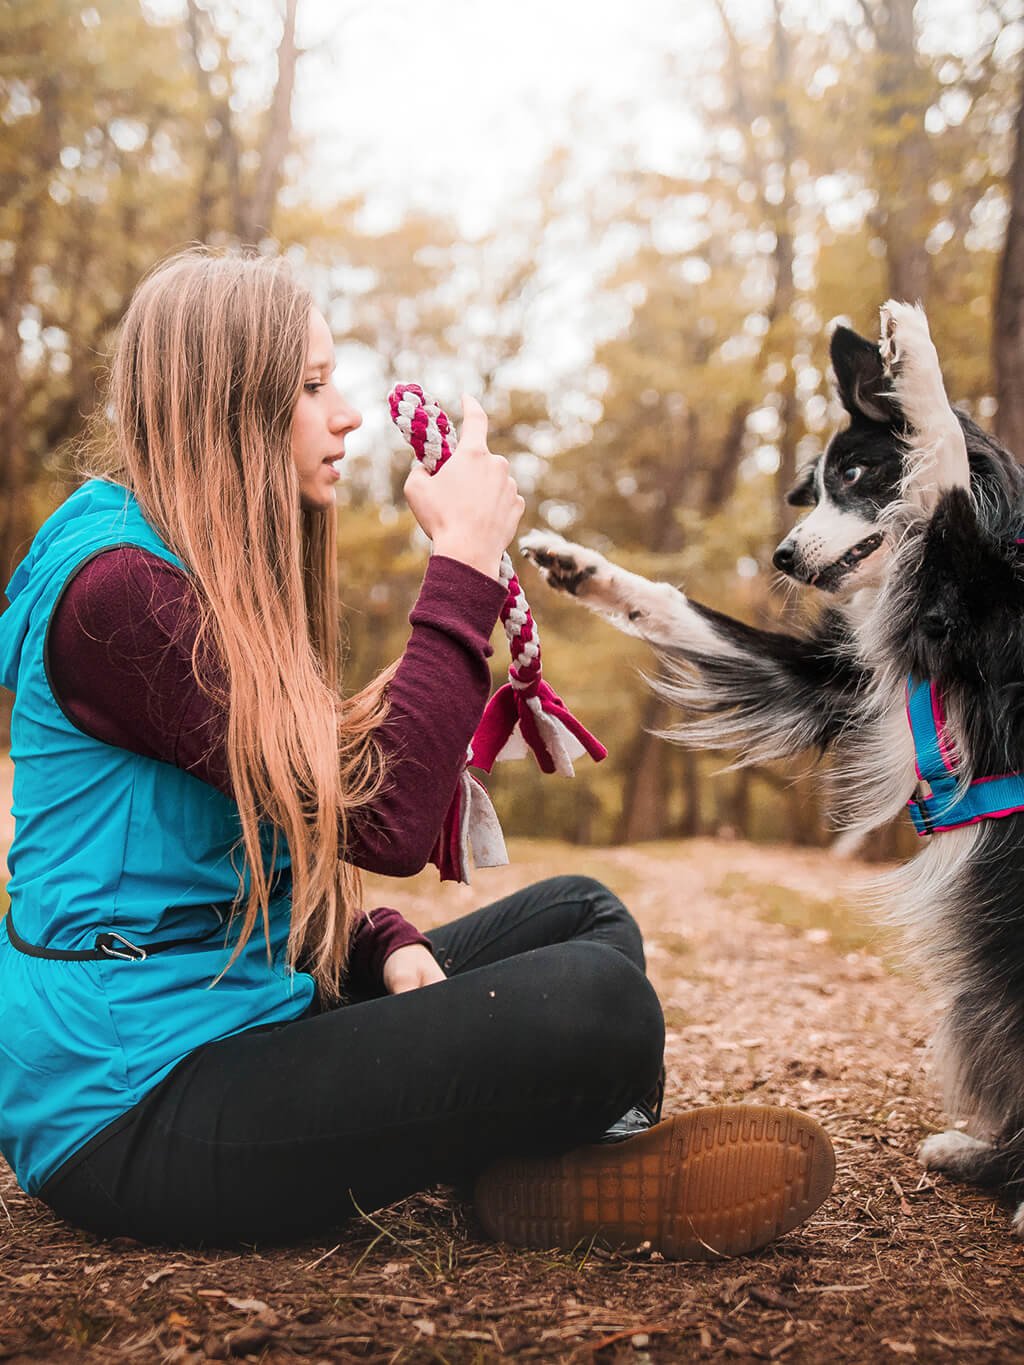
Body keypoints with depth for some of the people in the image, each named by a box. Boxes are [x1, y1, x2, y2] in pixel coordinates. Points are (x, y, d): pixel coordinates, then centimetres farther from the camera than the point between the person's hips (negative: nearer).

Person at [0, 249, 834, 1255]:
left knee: (581, 917, 8)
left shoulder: (222, 585, 14)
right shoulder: (116, 589, -18)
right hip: (137, 1103, -10)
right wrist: (463, 559, -18)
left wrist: (388, 948, -5)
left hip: (237, 1013, 10)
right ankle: (551, 1180, 3)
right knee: (592, 1003, -25)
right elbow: (382, 814, -25)